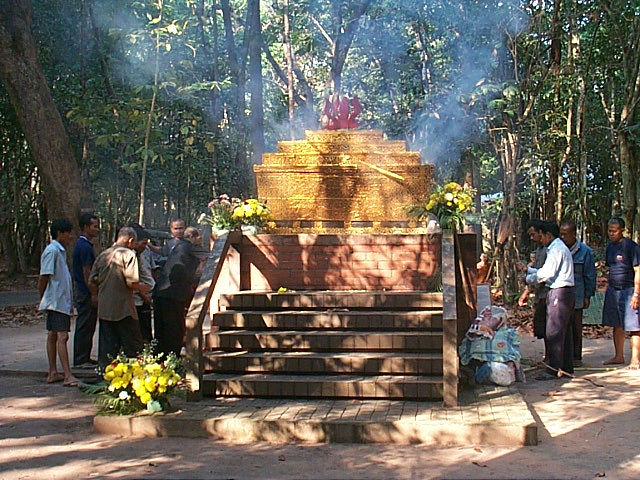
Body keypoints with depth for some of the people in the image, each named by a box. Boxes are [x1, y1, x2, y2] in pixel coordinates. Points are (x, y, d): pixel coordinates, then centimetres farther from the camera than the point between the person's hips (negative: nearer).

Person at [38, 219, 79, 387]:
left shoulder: (60, 251, 17)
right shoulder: (52, 251, -14)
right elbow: (43, 277, -15)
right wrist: (43, 299, -7)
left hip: (62, 302, 10)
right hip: (57, 302, -10)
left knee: (53, 336, 12)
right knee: (62, 336, -12)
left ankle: (53, 373, 16)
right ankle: (68, 376, -15)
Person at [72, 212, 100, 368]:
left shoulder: (82, 244, 16)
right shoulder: (85, 246, -16)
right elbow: (87, 272, -19)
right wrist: (93, 294, -19)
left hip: (84, 292, 10)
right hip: (86, 293, -10)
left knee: (87, 327, 14)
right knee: (85, 327, -5)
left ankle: (84, 358, 20)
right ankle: (81, 360, 0)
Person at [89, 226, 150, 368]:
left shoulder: (103, 255, 9)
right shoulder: (128, 254, -8)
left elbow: (91, 282, 10)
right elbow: (131, 283, -17)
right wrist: (143, 288, 2)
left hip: (104, 309, 6)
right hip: (123, 309, -6)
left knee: (107, 347, 11)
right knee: (133, 346, 3)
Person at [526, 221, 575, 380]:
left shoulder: (556, 249, -12)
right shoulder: (560, 247, 19)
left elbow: (548, 273, -18)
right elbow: (548, 271, 21)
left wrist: (528, 279, -6)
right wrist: (528, 269, 21)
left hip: (559, 293, -11)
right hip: (566, 293, 11)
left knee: (553, 332, -9)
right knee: (564, 331, 13)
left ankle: (553, 369, -9)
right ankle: (566, 367, 17)